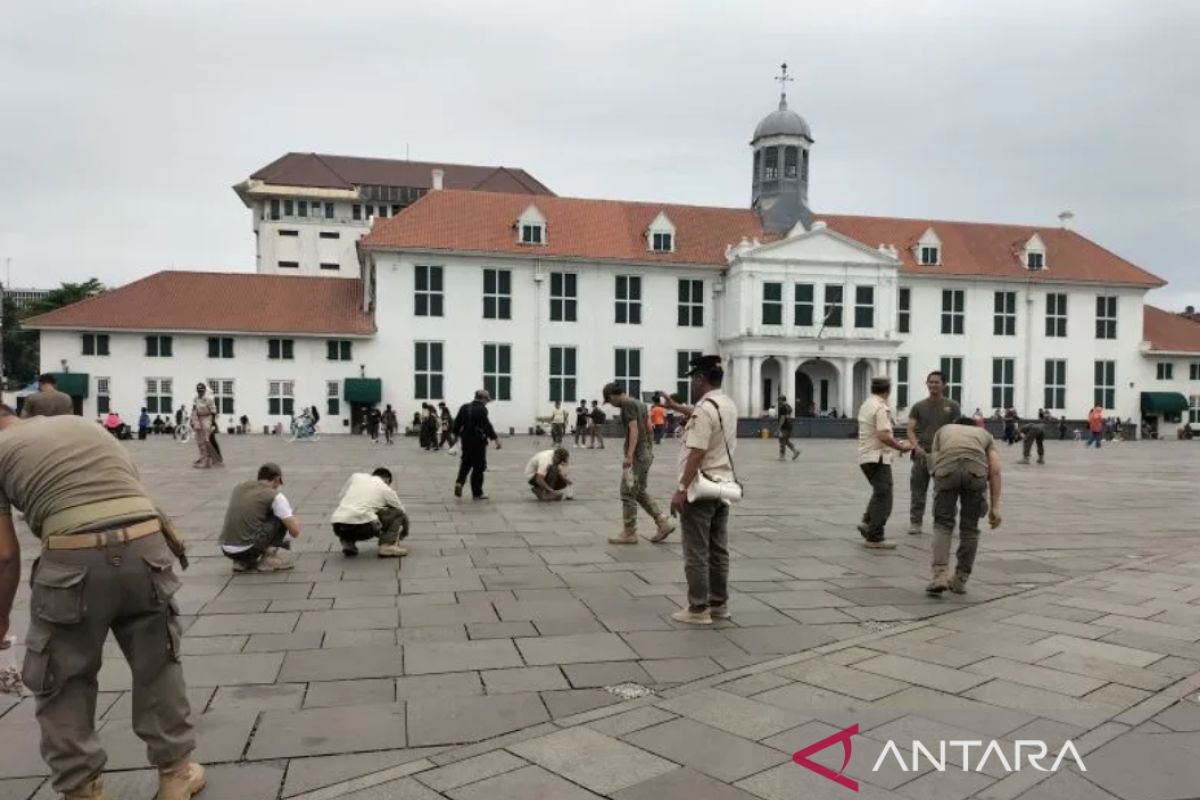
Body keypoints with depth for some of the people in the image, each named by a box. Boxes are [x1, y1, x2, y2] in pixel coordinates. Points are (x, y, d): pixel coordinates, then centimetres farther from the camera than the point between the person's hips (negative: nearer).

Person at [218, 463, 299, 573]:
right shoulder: (275, 495, -1)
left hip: (227, 550, 6)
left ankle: (243, 562, 15)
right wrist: (295, 522, 26)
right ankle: (267, 559, 6)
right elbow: (295, 532, 0)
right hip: (248, 549, -6)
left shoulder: (238, 487, 18)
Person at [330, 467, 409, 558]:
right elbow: (401, 511, 30)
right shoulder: (386, 489, 19)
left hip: (338, 526, 4)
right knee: (397, 514, 16)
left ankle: (348, 544, 13)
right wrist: (404, 532, 49)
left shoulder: (355, 476, 24)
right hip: (364, 527, -4)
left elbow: (340, 499, 27)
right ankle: (388, 546, -3)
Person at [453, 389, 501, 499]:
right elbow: (487, 425, -21)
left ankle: (459, 482, -2)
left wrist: (456, 435, 26)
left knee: (466, 463, 21)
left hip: (465, 440, 6)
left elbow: (457, 423, 13)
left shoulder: (464, 407, 9)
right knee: (478, 466, 2)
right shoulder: (481, 410, -13)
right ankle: (477, 493, 7)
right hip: (478, 441, -6)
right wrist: (495, 438, -22)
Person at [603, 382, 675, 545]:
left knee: (628, 494, -1)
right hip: (646, 453, 10)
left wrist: (629, 455, -27)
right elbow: (649, 428, 18)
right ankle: (664, 522, 14)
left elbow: (634, 430, -22)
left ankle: (629, 534, 6)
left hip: (637, 455, -10)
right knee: (641, 492, 17)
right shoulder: (639, 403, 14)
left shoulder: (627, 404, -14)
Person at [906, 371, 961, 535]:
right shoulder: (918, 406, 8)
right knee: (918, 490, 2)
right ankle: (915, 522, 9)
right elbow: (911, 430, 2)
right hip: (922, 454, 1)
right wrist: (916, 446, -16)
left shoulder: (952, 406, 6)